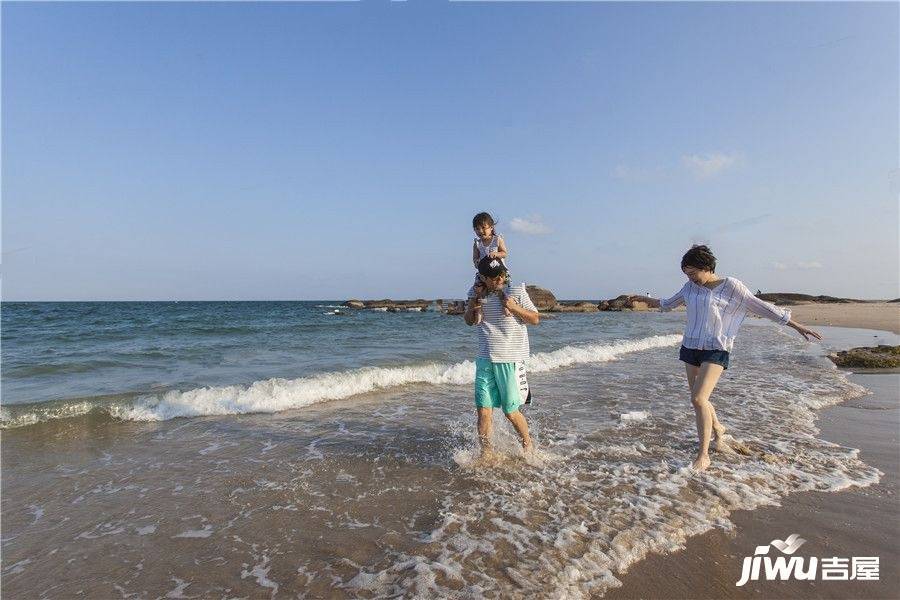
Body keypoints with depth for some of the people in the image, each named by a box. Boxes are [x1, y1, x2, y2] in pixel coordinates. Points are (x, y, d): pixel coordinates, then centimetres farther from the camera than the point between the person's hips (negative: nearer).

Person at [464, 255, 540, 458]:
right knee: (483, 410, 1)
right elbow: (470, 321, 14)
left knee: (511, 411, 5)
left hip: (510, 359, -3)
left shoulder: (516, 291, -5)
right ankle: (485, 453, 16)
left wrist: (514, 308, -16)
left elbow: (536, 319, 0)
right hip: (485, 359, 3)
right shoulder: (476, 292, 5)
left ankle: (527, 443, 31)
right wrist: (473, 301, -4)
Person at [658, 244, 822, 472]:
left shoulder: (731, 287, -8)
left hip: (715, 351, -6)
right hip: (690, 347, 6)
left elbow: (761, 307, -4)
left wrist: (797, 326, -2)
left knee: (698, 398, -18)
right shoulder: (691, 287, 7)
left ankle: (703, 455, -9)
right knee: (699, 398, 13)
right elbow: (672, 302, 27)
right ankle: (717, 430, 42)